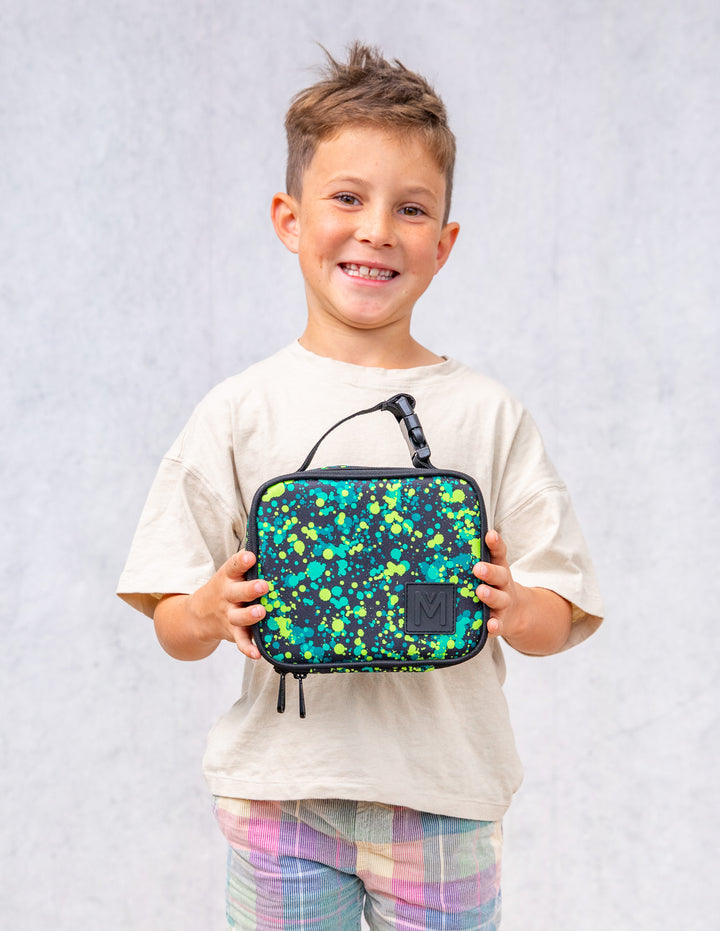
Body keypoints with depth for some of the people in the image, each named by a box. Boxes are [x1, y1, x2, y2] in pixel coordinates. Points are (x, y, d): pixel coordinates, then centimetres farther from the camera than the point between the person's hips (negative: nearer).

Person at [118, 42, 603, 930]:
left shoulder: (487, 414, 0)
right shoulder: (241, 412, -1)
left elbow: (565, 617, 2)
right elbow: (171, 626, 1)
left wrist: (514, 609, -19)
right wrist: (214, 614, -20)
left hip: (444, 792, 0)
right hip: (280, 785, 0)